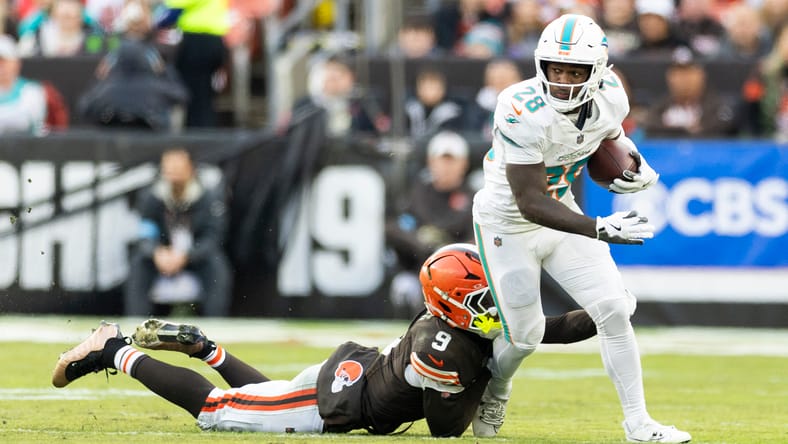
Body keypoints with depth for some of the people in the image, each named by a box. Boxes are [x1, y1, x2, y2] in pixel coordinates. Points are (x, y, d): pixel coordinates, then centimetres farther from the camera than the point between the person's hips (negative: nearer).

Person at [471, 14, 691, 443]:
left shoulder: (609, 98, -15)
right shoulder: (524, 113, -34)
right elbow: (530, 204, -33)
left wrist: (635, 166, -9)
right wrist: (598, 229, -42)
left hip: (561, 209, 5)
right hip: (508, 224, -5)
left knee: (615, 311, -4)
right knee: (524, 336, 3)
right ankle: (493, 394, 38)